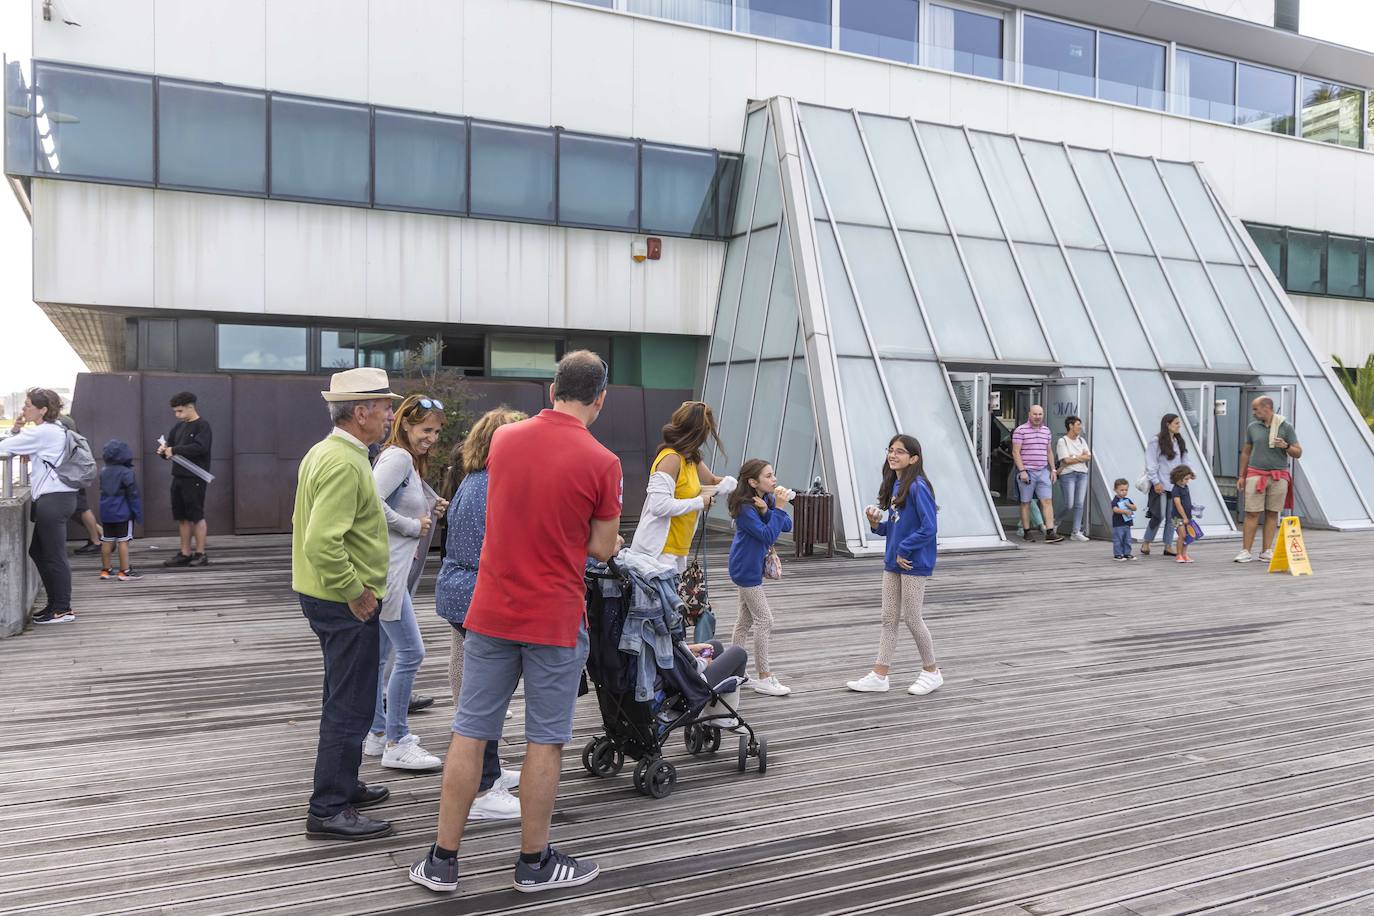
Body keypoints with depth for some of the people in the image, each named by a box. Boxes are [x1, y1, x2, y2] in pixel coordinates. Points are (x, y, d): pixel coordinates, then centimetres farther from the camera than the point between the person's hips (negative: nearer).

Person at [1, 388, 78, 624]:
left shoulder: (43, 432, -13)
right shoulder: (53, 430, 17)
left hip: (54, 500, -10)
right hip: (54, 498, 10)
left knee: (54, 556, -3)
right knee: (38, 551, 17)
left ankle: (63, 609, 3)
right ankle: (55, 603, 23)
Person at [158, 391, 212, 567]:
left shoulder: (202, 426, -8)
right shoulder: (179, 426, 15)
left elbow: (200, 447, -22)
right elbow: (169, 444, 17)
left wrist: (174, 450, -20)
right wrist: (164, 451, -6)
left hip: (194, 478, -7)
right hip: (178, 477, 7)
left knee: (197, 516, -3)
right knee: (182, 518, 9)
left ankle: (200, 554, 3)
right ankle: (185, 553, 15)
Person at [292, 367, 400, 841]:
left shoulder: (323, 452, 11)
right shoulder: (344, 464, -22)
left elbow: (310, 525, 21)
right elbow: (322, 543, -31)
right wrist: (355, 591, -21)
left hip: (324, 595, 11)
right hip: (346, 603, -11)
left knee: (343, 699, 22)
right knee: (350, 706, -3)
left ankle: (342, 785, 35)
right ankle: (329, 811, 3)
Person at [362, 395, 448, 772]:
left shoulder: (409, 461, 17)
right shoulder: (398, 458, -14)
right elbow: (371, 501, -28)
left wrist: (431, 508, 6)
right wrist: (413, 526, -18)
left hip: (392, 568, 10)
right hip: (386, 568, -10)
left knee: (379, 653, 15)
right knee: (410, 652, -6)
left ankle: (378, 733, 25)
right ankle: (397, 744, 1)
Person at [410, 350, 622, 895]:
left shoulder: (503, 440, 2)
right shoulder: (601, 462, -13)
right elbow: (603, 549, -5)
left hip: (491, 613, 4)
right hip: (555, 620, -4)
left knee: (470, 734, 9)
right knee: (545, 741, 8)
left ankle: (442, 860, 17)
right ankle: (534, 862, 19)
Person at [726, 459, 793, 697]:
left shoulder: (767, 499, 2)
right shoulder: (744, 507, -22)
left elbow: (787, 525, -6)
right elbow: (768, 536, -28)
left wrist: (766, 511, -19)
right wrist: (779, 508, -29)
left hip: (754, 567, 9)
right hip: (746, 568, -9)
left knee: (746, 619, 16)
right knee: (764, 620, -6)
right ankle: (764, 678, 1)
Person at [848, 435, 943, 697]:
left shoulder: (917, 487, -17)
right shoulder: (892, 486, 9)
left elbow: (929, 528, -21)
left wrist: (904, 550, -17)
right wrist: (876, 522, -4)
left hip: (914, 564, -8)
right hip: (893, 562, 8)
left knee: (911, 618, 2)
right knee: (888, 619, 9)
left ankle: (932, 672, 19)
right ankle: (879, 676, 14)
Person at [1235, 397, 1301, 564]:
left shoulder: (1286, 427, 3)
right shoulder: (1252, 427, 9)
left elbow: (1298, 453, 4)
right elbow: (1246, 452, 16)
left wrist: (1286, 446, -16)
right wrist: (1242, 476, 13)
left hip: (1279, 476, -1)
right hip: (1256, 474, 1)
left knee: (1272, 514, 1)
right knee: (1252, 513, -5)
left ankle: (1266, 551, 6)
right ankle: (1246, 551, -5)